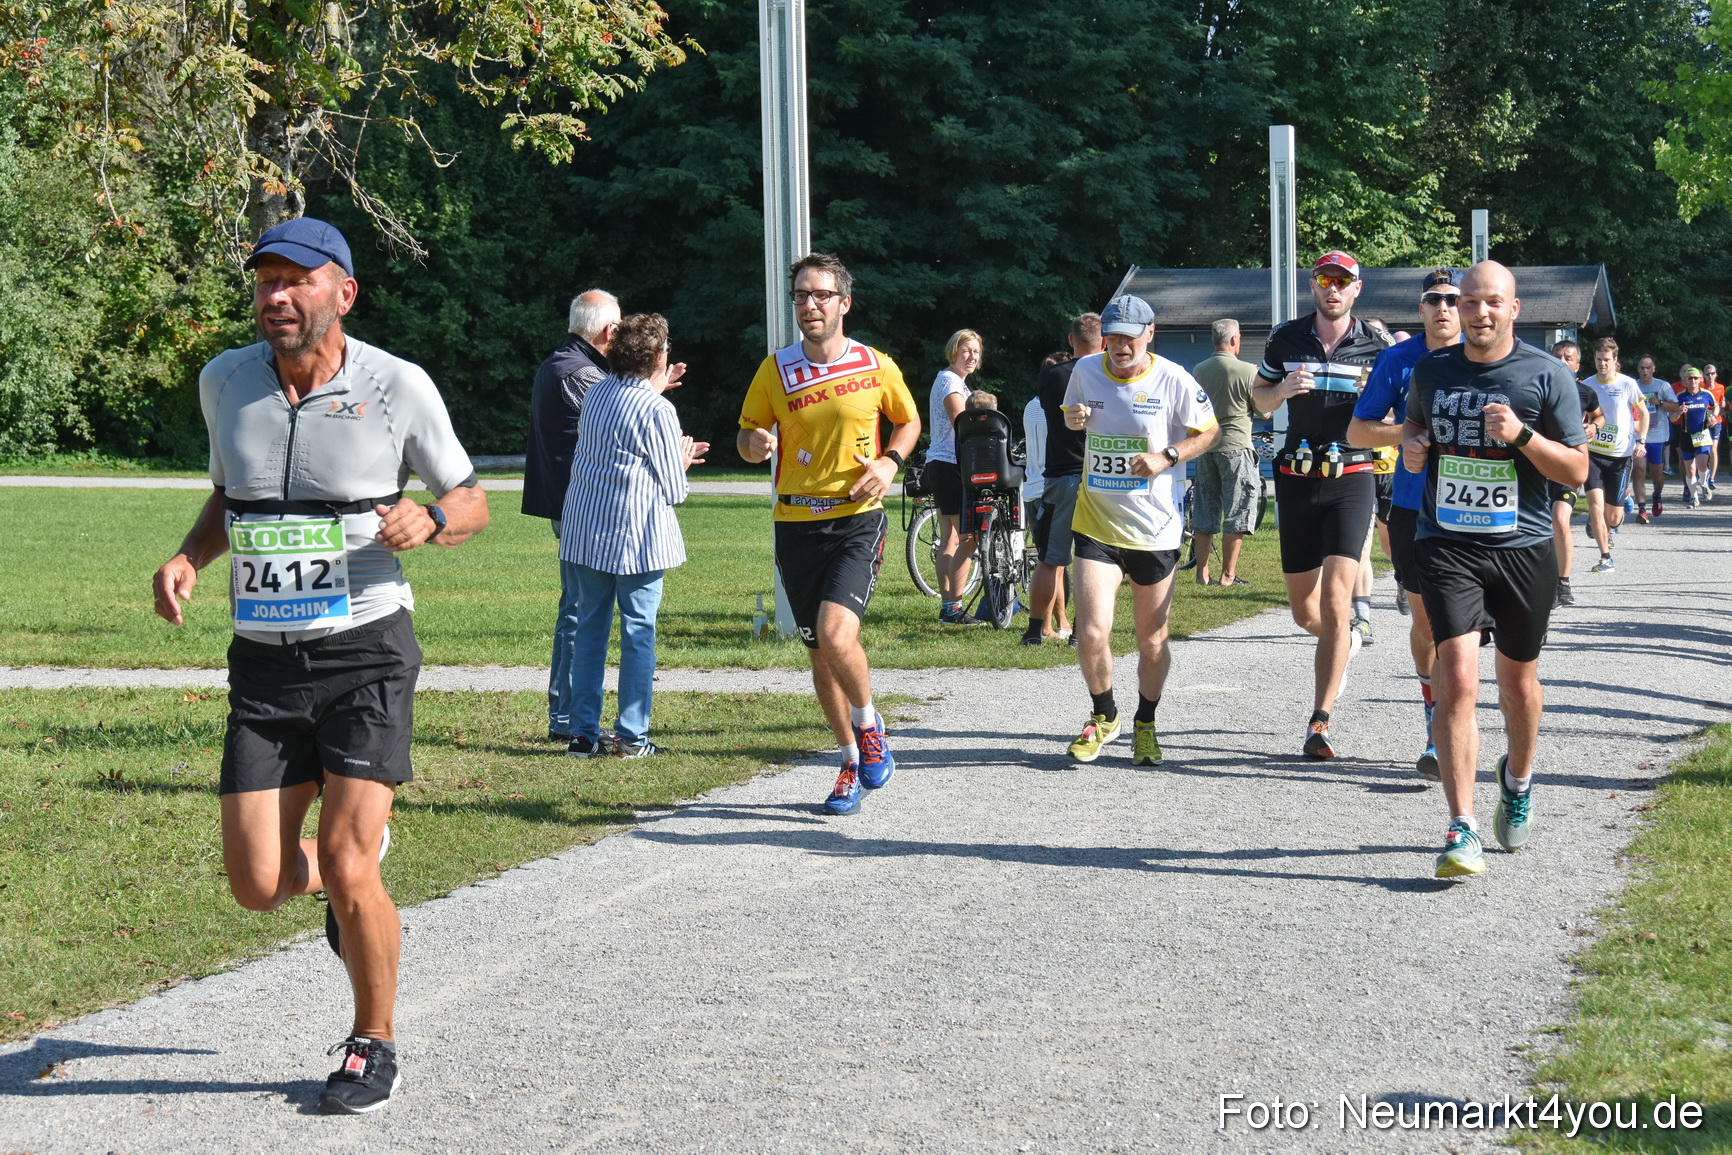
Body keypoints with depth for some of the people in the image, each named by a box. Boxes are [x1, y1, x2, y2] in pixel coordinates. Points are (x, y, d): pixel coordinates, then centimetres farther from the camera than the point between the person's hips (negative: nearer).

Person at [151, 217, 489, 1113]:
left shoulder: (398, 387, -6)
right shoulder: (224, 382, 4)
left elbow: (470, 502, 5)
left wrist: (427, 520, -17)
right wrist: (189, 557, 1)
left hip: (365, 650, -4)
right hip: (264, 661, 4)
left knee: (344, 860, -13)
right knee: (257, 885, -1)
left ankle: (373, 1046, 10)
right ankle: (351, 878, 36)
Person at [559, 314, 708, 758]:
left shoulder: (596, 394, 7)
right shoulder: (657, 410, -12)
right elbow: (673, 491, -8)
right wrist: (681, 460, 14)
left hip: (584, 531, 6)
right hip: (636, 536, -6)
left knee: (590, 627, 10)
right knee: (639, 631, 1)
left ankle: (584, 731, 10)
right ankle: (631, 735, 2)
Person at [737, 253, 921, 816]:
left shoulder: (876, 366, -1)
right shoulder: (775, 370, 1)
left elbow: (909, 420, 15)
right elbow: (748, 433, 10)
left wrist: (888, 463, -4)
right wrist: (754, 443, -14)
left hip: (857, 519, -3)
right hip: (796, 522, 3)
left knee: (836, 633, -22)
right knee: (820, 652, 8)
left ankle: (868, 726, 6)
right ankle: (853, 761, 25)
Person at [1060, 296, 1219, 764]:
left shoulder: (1172, 379, -8)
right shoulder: (1086, 370, 1)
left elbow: (1209, 431, 2)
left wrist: (1166, 457, -14)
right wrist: (1073, 418, -4)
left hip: (1155, 526, -1)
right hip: (1096, 522, 2)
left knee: (1152, 640, 8)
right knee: (1091, 633, -11)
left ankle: (1145, 725, 31)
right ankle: (1104, 716, 16)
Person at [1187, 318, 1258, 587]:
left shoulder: (1199, 370, 4)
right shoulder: (1248, 371, -11)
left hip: (1204, 444, 5)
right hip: (1236, 444, -5)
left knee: (1204, 513, 11)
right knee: (1237, 513, 2)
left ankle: (1202, 573, 12)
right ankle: (1228, 575, 0)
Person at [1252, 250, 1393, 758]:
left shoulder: (1376, 344, 0)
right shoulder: (1286, 338, 4)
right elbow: (1260, 401, 14)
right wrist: (1284, 388, -7)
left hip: (1352, 478, -3)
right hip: (1298, 480, 3)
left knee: (1335, 599, -16)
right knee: (1304, 612, 9)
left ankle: (1320, 722, -13)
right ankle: (1345, 640, 45)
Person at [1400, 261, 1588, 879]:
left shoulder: (1547, 376, -4)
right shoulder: (1432, 369, 4)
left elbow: (1577, 470, -3)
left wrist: (1521, 434, -19)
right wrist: (1410, 445, 2)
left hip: (1522, 546, 0)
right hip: (1447, 544, 0)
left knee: (1518, 680, 15)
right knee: (1457, 679, -14)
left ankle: (1518, 780, 46)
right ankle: (1462, 831, -14)